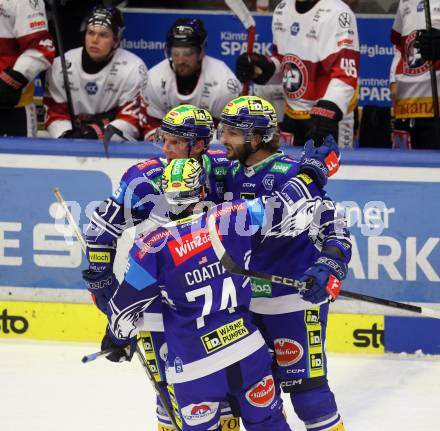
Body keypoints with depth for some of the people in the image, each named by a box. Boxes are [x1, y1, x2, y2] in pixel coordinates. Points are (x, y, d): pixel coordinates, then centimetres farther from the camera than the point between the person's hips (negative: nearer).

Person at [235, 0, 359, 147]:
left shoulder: (336, 14, -18)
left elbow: (345, 73, -24)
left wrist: (328, 112, -35)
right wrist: (263, 68, 0)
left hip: (324, 118, -8)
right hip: (292, 116, 8)